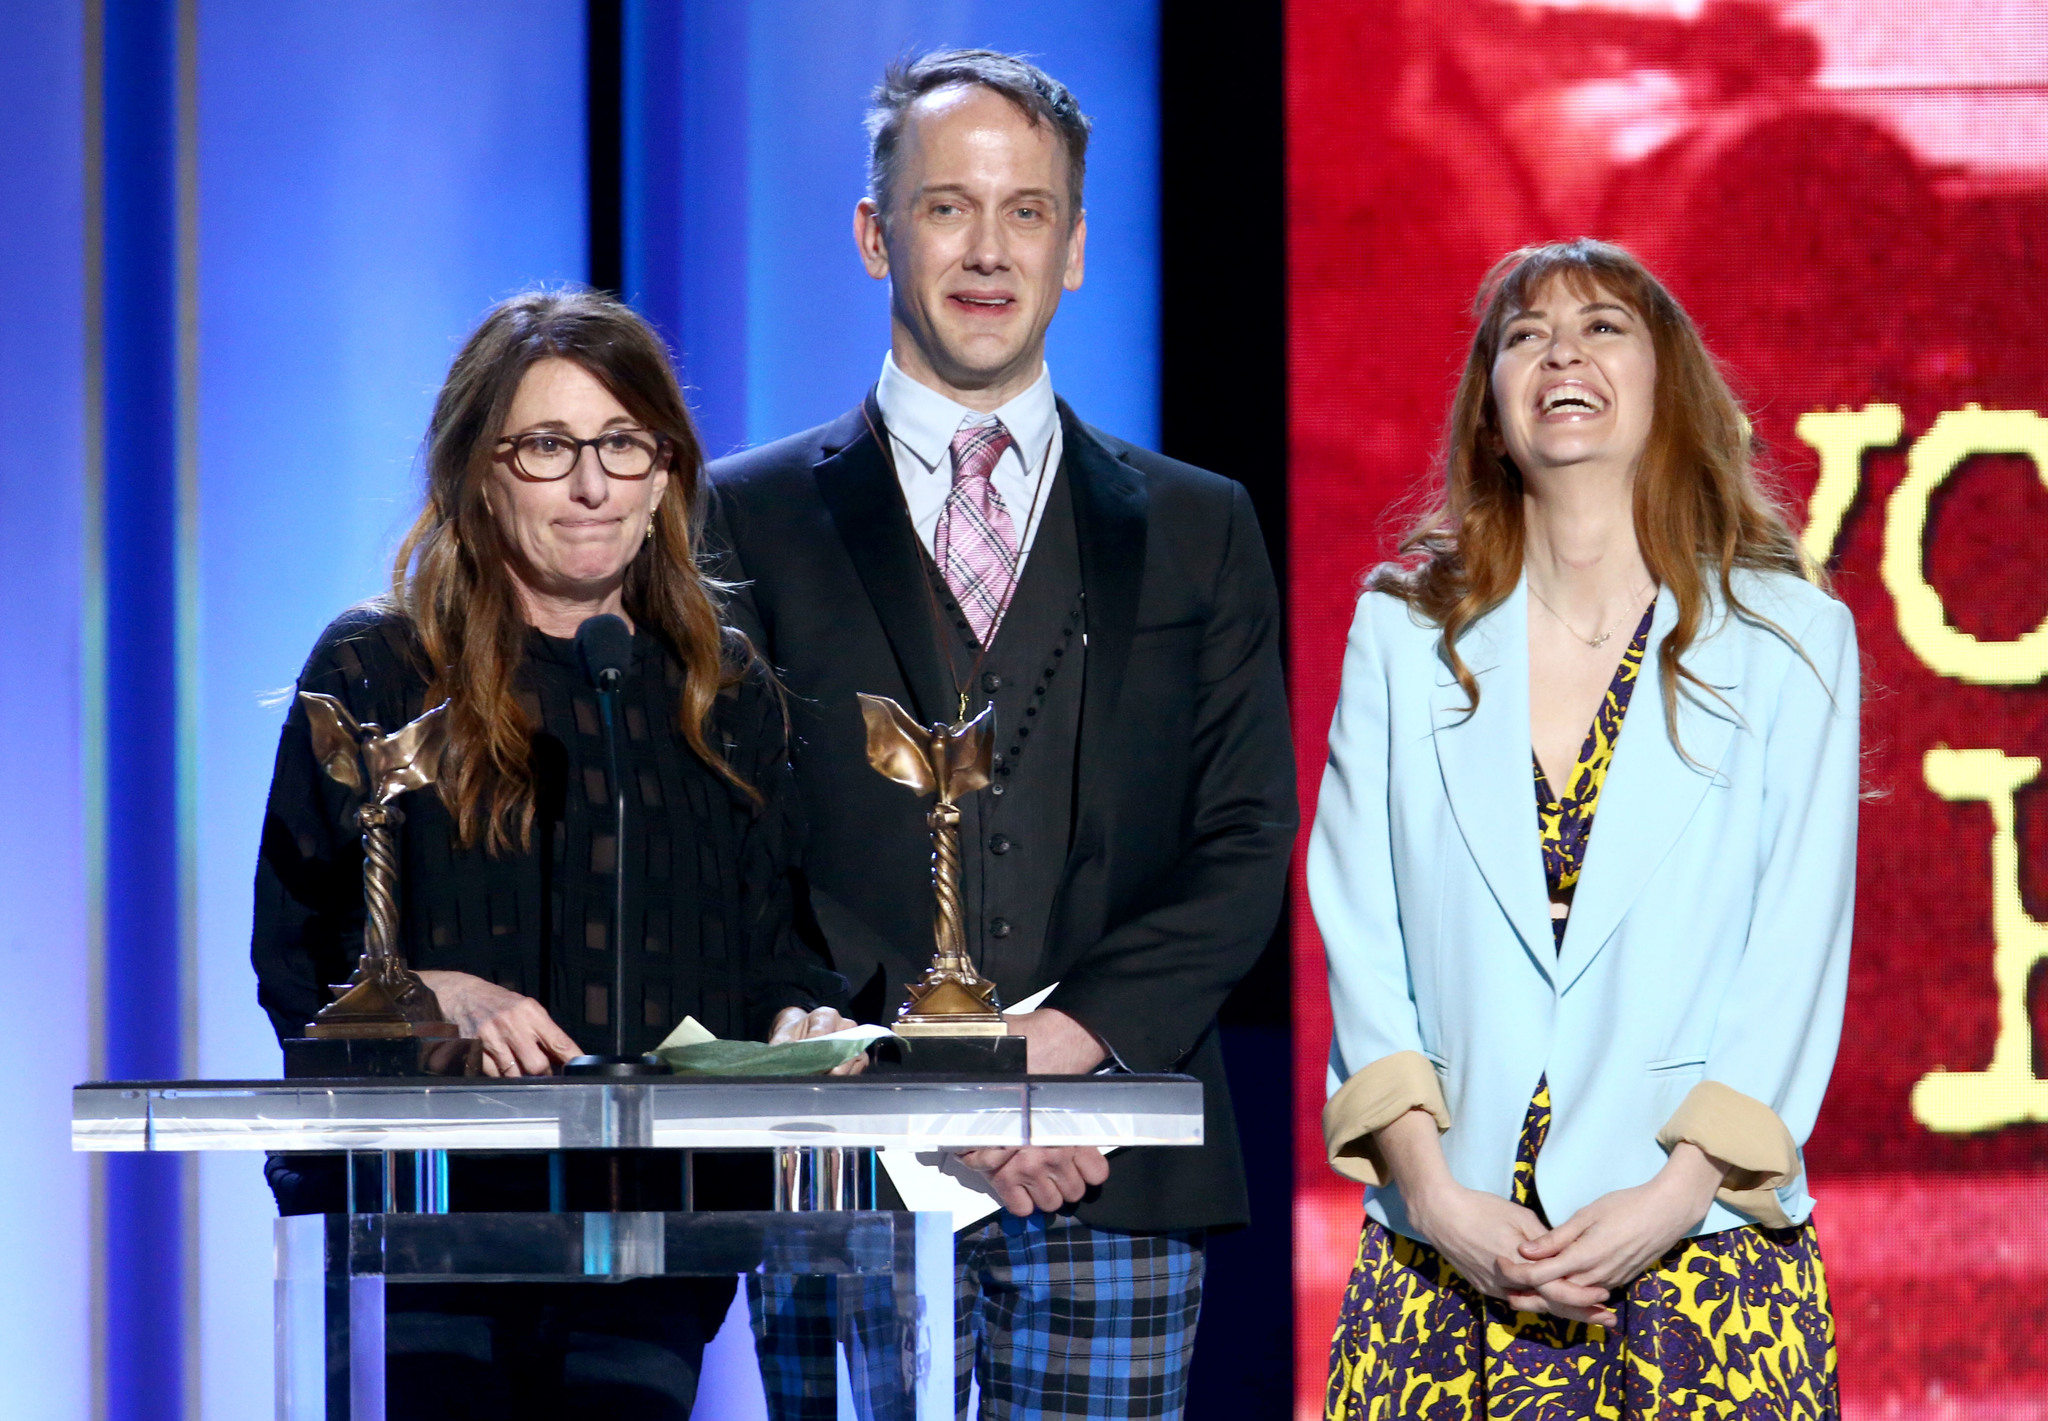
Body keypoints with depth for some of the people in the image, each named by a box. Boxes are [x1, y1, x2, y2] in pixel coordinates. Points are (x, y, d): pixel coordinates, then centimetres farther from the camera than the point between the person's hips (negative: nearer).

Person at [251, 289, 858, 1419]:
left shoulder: (725, 694, 16)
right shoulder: (375, 674, 6)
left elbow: (771, 945, 16)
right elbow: (295, 952, 1)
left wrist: (800, 1020, -7)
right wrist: (435, 995, -18)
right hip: (415, 1194, -3)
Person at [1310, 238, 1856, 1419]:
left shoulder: (1789, 635, 4)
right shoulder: (1404, 631, 9)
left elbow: (1798, 957, -1)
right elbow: (1359, 933, 4)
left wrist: (1677, 1196, -11)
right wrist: (1432, 1193, -8)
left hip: (1702, 1238, -1)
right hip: (1447, 1248, 1)